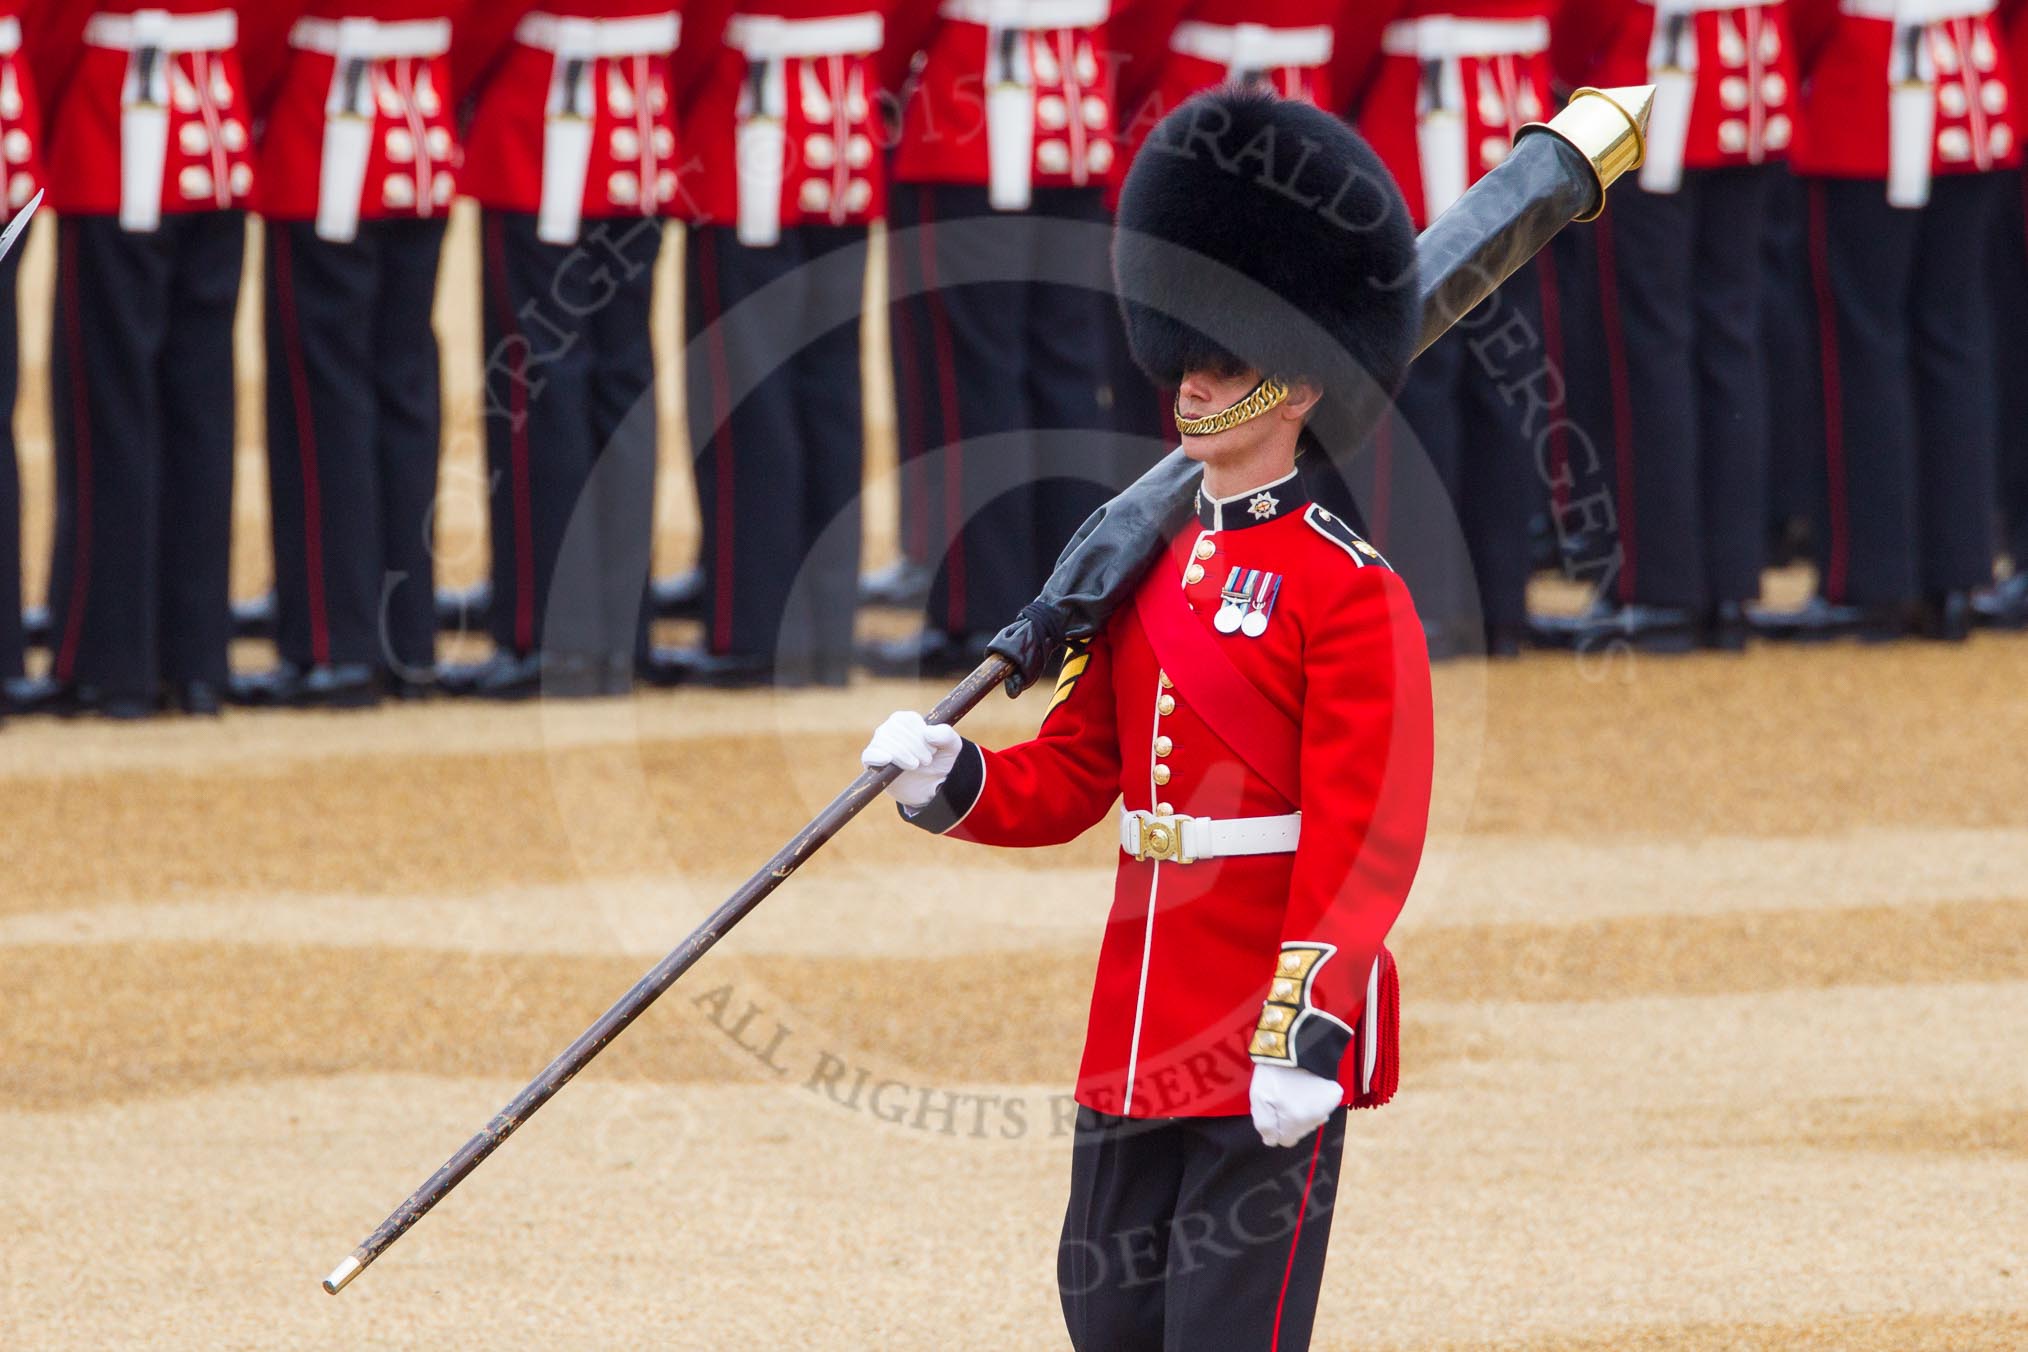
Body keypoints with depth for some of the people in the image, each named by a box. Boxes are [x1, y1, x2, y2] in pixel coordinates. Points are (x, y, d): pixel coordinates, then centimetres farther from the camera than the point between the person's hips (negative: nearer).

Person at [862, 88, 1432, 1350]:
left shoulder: (1350, 592, -9)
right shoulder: (1143, 574, 13)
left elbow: (1367, 843, -15)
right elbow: (1073, 773, 15)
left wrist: (1309, 1027, -22)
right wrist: (954, 781, -6)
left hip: (1272, 1050, -8)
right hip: (1136, 1037, 8)